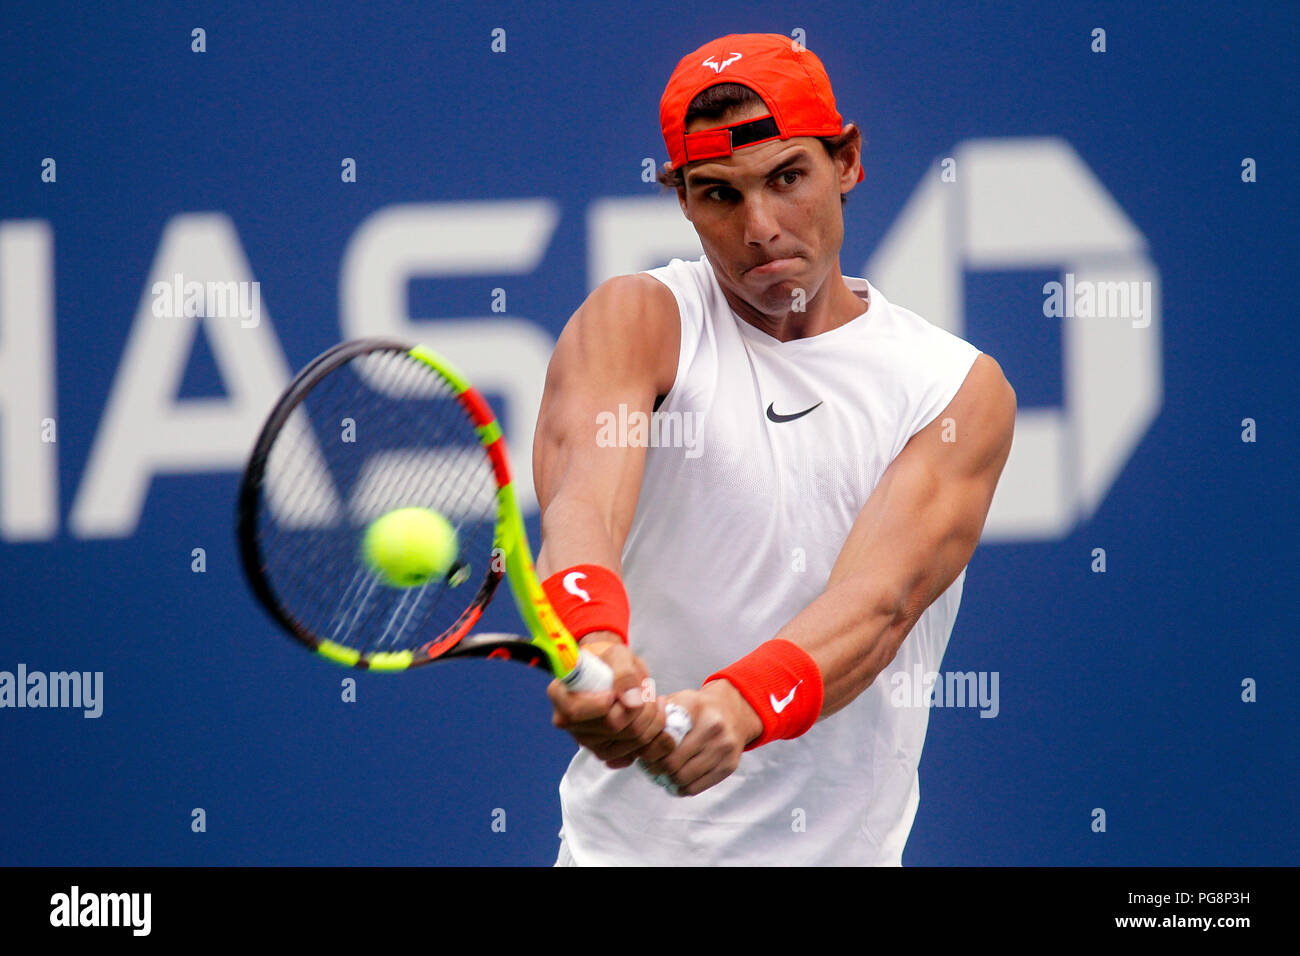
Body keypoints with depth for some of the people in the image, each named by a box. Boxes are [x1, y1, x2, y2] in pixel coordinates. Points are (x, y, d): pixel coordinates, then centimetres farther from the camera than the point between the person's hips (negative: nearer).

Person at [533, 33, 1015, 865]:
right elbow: (581, 502, -23)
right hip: (625, 844, 0)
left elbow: (877, 602, -19)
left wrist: (739, 706, -38)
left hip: (842, 848, 1)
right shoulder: (635, 323, -4)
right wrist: (591, 640, -45)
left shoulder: (962, 391, -3)